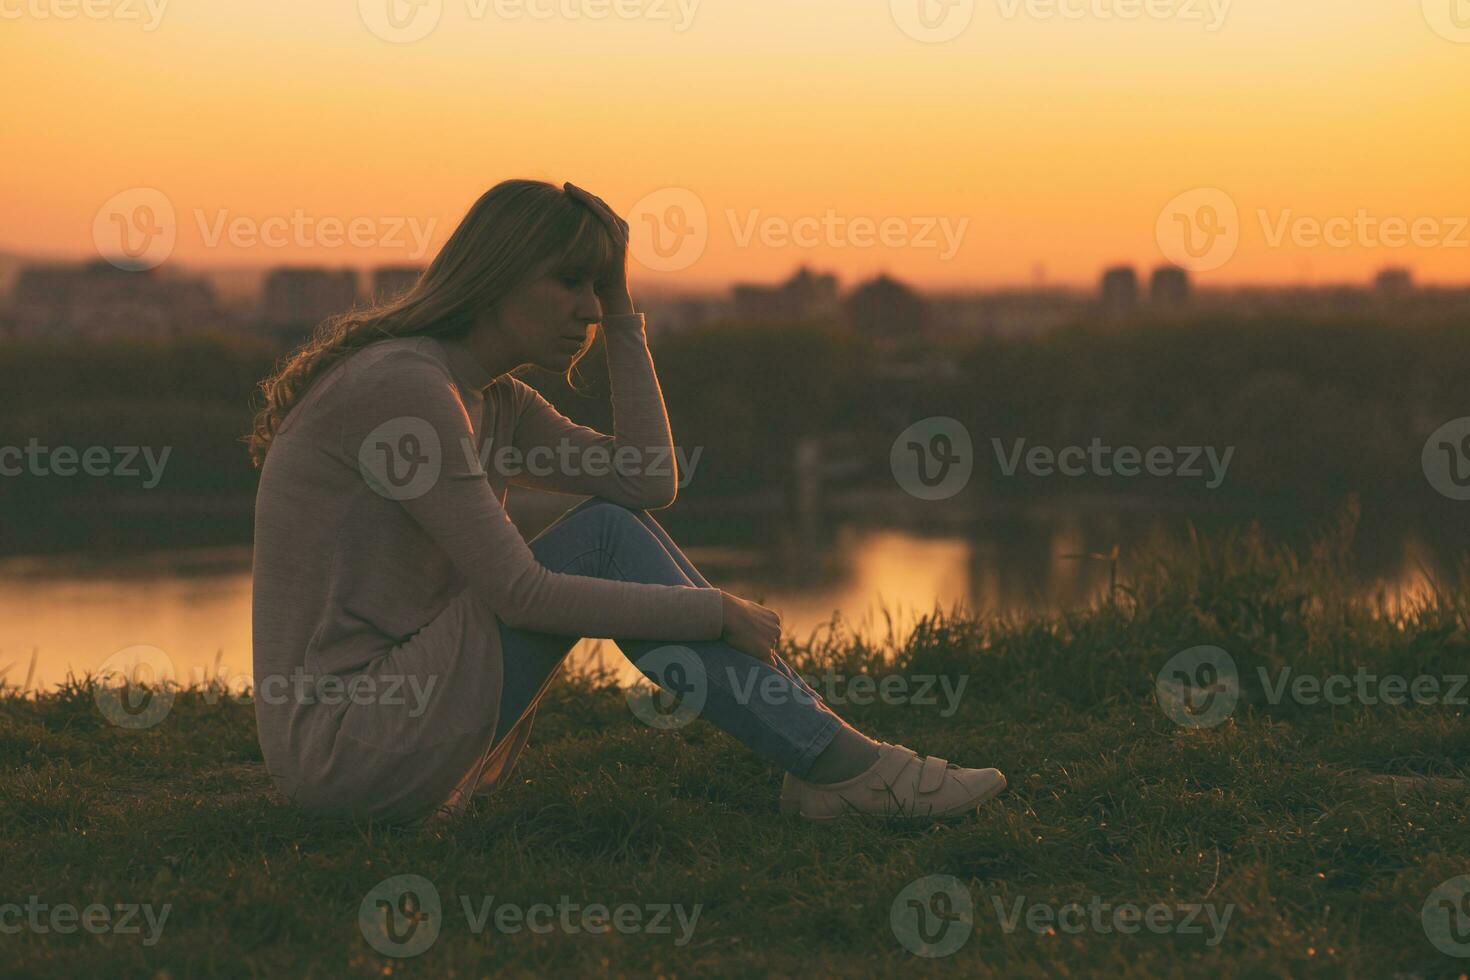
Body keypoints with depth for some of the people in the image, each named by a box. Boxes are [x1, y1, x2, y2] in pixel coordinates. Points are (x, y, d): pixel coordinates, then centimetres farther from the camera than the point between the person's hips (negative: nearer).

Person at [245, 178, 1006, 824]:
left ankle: (822, 766, 0)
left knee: (623, 525, 4)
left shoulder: (491, 404, 14)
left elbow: (651, 483, 3)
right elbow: (518, 594, -20)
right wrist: (716, 613, -14)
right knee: (605, 541, -13)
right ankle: (836, 764, -8)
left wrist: (622, 316, 4)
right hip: (351, 749, -9)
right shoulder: (402, 387, -16)